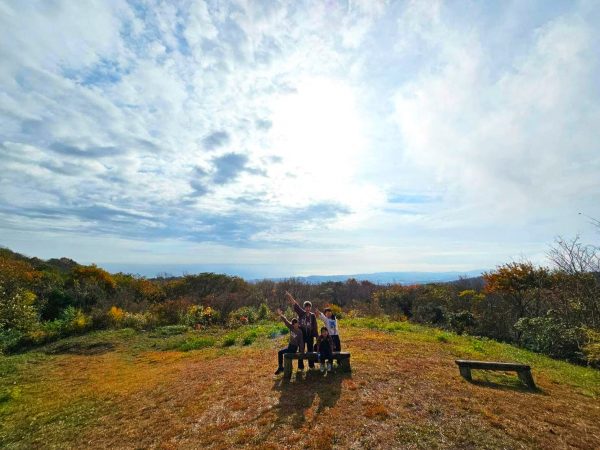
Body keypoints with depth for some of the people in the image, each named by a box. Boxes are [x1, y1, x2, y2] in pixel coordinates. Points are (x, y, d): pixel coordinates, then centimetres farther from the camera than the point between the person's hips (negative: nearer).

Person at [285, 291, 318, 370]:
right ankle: (300, 366, 17)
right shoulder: (301, 313, -3)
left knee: (310, 350, 11)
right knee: (301, 350, 6)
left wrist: (316, 335, 1)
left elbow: (315, 326, 3)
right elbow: (295, 305, -13)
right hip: (302, 334, -1)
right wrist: (289, 296, -24)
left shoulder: (312, 315, 1)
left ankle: (311, 365, 26)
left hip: (310, 335, 1)